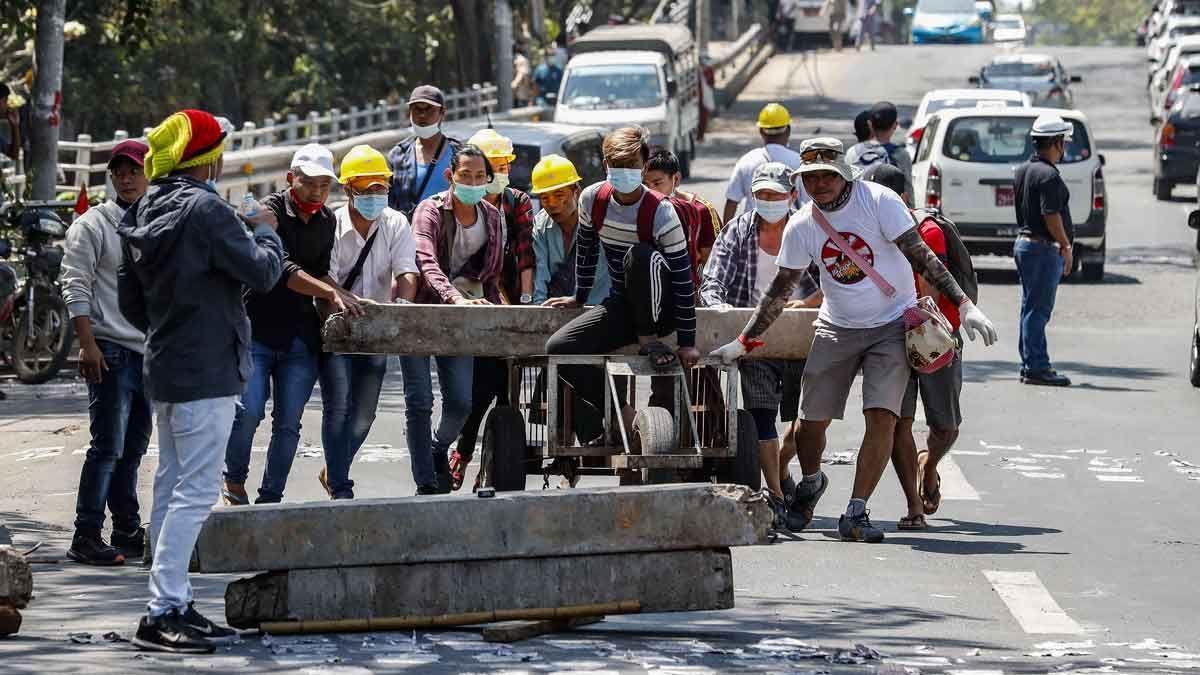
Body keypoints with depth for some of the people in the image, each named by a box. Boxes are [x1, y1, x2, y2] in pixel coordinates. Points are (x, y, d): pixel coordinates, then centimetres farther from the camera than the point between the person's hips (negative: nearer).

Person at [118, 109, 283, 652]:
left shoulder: (143, 215, 10)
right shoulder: (205, 210, -17)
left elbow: (130, 300, 17)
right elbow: (263, 272, -15)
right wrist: (265, 231, 3)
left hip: (164, 368, 9)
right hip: (207, 372, -9)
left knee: (172, 487, 13)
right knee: (196, 491, -9)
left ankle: (173, 606, 18)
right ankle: (162, 613, -13)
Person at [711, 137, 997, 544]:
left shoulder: (878, 201, -14)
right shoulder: (801, 226, -3)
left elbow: (920, 256, -15)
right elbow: (781, 289, 7)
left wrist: (964, 305, -22)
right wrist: (743, 343, 6)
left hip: (892, 324, -3)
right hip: (837, 328, 3)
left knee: (882, 416, -17)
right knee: (812, 419, 2)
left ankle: (856, 514, -11)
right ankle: (811, 483, 35)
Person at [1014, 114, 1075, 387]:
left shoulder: (1023, 170, 13)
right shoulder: (1048, 175, -17)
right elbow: (1051, 216, -22)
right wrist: (1066, 246, -13)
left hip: (1023, 241, 10)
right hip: (1044, 247, -10)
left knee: (1032, 308, 14)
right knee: (1038, 310, -7)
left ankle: (1031, 364, 19)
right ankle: (1036, 368, -7)